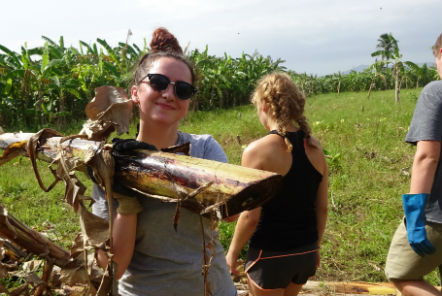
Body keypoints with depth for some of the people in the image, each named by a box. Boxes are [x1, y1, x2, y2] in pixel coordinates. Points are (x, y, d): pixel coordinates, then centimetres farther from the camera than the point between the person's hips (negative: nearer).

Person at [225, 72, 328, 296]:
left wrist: (233, 251, -1)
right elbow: (322, 208, 6)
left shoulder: (257, 151, -17)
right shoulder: (315, 148, 0)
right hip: (306, 251, 6)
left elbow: (251, 216, -16)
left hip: (271, 254, -6)